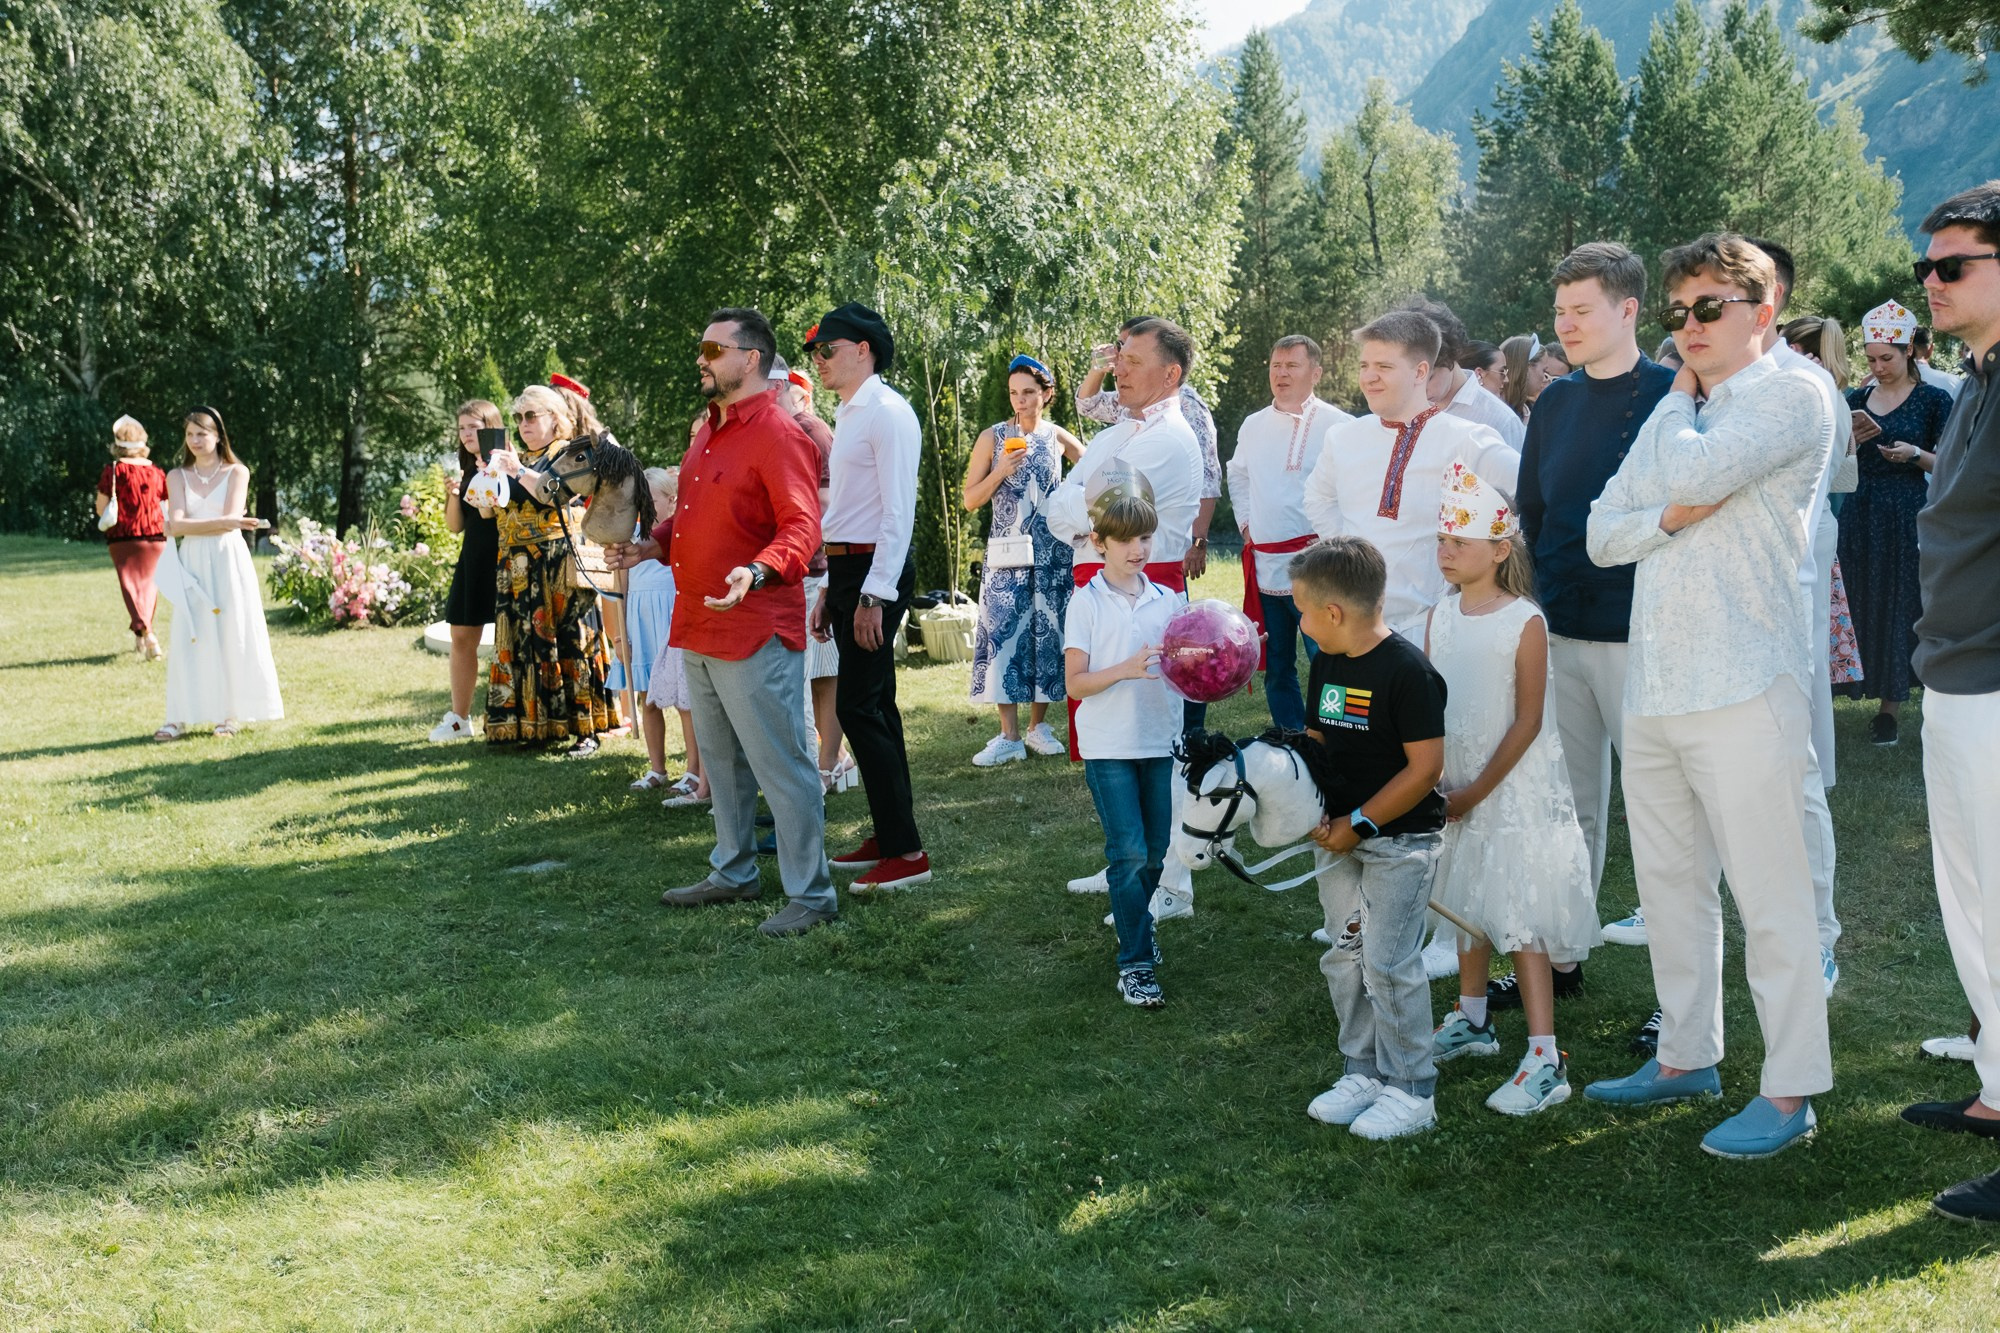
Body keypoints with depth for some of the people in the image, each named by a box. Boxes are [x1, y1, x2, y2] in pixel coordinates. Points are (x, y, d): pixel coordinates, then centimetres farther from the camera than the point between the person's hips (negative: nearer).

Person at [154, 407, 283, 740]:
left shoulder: (237, 473, 3)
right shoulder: (177, 476, 9)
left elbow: (232, 520, -9)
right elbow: (177, 525, -5)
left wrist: (189, 525, -8)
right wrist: (222, 523, -14)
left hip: (228, 562, -2)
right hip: (192, 565, 2)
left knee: (230, 635, -1)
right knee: (188, 637, -1)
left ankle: (229, 714, 6)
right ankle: (182, 717, 0)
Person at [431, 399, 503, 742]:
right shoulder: (465, 470, 14)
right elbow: (455, 525, 13)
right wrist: (453, 495, -4)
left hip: (502, 559, -7)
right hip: (472, 560, 7)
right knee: (462, 637, 8)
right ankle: (459, 718, 16)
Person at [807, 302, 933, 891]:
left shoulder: (888, 413, -12)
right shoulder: (848, 415, 18)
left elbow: (898, 511, -18)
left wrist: (873, 595, -22)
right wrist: (832, 590, 21)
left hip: (876, 573, -10)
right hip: (846, 570, 10)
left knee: (860, 706, -11)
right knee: (874, 706, 13)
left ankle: (907, 852, -6)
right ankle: (887, 837, 21)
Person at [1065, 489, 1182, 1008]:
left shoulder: (1166, 600, 7)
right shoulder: (1086, 604, -4)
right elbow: (1075, 683, -8)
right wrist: (1127, 669, -22)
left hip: (1160, 741, 4)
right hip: (1109, 746, -4)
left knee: (1156, 852, 11)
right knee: (1129, 853, -8)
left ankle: (1134, 925, 36)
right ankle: (1135, 964, -1)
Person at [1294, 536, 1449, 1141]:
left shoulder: (1408, 670, -19)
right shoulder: (1327, 663, 6)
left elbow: (1426, 767, -20)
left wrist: (1359, 823, -17)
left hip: (1400, 840, -8)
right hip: (1339, 837, 8)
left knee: (1388, 963, -5)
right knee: (1344, 958, 13)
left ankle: (1412, 1090, 9)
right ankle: (1362, 1072, 27)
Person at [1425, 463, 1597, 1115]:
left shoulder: (1524, 622, -14)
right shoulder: (1439, 616, 3)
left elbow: (1528, 722, -14)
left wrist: (1478, 791, -13)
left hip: (1515, 789, -6)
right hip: (1454, 786, 6)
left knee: (1520, 919, -9)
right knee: (1468, 905, 19)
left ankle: (1545, 1061, -6)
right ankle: (1472, 1021, 37)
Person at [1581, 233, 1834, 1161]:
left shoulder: (1790, 397, -4)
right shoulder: (1672, 417, 20)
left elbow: (1690, 472, -19)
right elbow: (1601, 533, 15)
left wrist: (1681, 396, 2)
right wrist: (1668, 517, -7)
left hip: (1744, 691, -8)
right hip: (1653, 690, 8)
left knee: (1769, 897, -3)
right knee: (1669, 886, 14)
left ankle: (1789, 1091, 7)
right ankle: (1686, 1057, 27)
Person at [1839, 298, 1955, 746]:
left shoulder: (1933, 400, -2)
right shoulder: (1857, 400, 10)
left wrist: (1915, 454, -18)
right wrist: (1854, 437, -7)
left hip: (1907, 517, -4)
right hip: (1860, 516, 4)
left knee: (1899, 605, 0)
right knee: (1861, 604, 3)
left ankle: (1891, 707, 6)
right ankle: (1865, 690, 13)